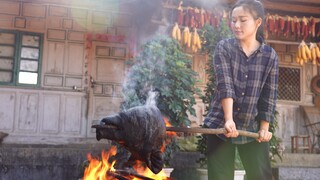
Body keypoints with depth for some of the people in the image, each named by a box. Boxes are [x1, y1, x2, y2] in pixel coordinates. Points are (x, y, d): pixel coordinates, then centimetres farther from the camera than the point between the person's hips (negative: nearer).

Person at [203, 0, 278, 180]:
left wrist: (264, 127, -6)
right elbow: (225, 85, -17)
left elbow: (269, 96, 0)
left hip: (253, 127, 1)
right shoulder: (224, 48, -4)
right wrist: (228, 119, -28)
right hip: (221, 124, -1)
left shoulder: (270, 55, -1)